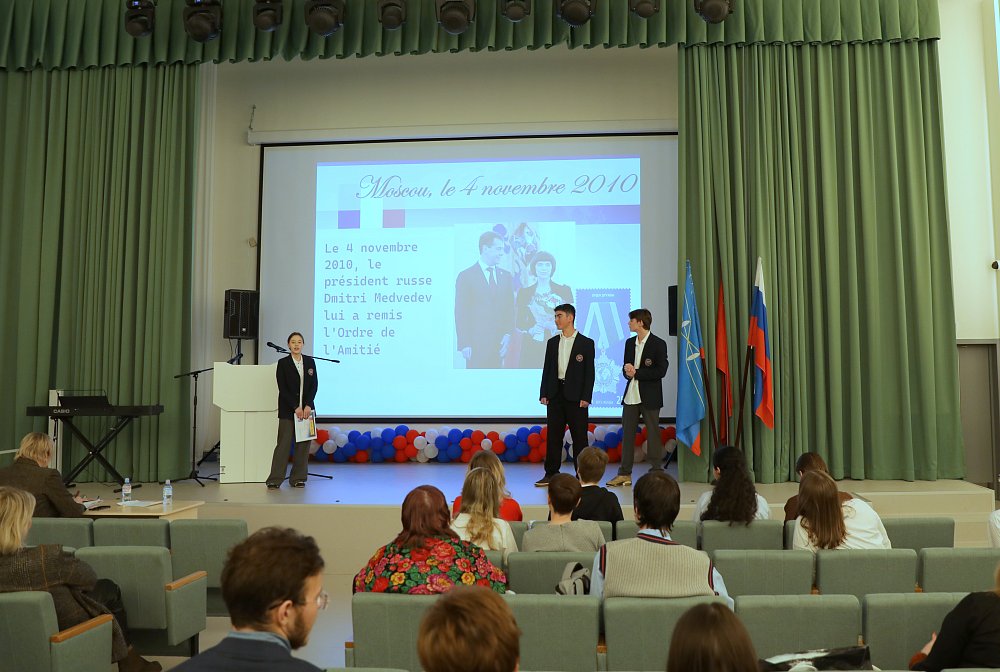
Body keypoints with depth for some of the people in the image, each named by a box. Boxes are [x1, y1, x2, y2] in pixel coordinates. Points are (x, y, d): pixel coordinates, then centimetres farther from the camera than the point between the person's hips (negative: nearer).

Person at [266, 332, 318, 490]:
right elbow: (283, 388, -6)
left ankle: (298, 478, 11)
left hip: (306, 408, 3)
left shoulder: (310, 362, 7)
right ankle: (275, 479, 0)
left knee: (303, 443, 3)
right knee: (284, 443, -5)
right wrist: (296, 407, -12)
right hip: (287, 410, -3)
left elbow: (314, 385, 4)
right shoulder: (283, 363, -1)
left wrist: (308, 405, -7)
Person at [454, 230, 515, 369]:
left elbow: (510, 308, 14)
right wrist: (464, 345, -10)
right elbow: (460, 314, -5)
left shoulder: (506, 276, 14)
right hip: (476, 345, -4)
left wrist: (508, 334, 1)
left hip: (500, 343, 4)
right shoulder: (465, 276, -2)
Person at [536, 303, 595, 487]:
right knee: (553, 435, 6)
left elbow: (589, 372, -3)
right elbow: (547, 369, 12)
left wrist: (586, 397, -11)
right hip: (555, 394, 4)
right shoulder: (552, 342, 12)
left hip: (575, 395, -4)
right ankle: (551, 474, 12)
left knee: (579, 436, 1)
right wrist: (543, 394, 3)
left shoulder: (586, 343, -1)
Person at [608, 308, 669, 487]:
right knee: (627, 433, 6)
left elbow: (661, 371, -13)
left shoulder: (658, 344, -8)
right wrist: (627, 370, -7)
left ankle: (656, 472, 11)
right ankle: (625, 473, 11)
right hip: (631, 395, 6)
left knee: (653, 433, 2)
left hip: (649, 397, -6)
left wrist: (636, 373, -14)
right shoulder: (630, 343, 13)